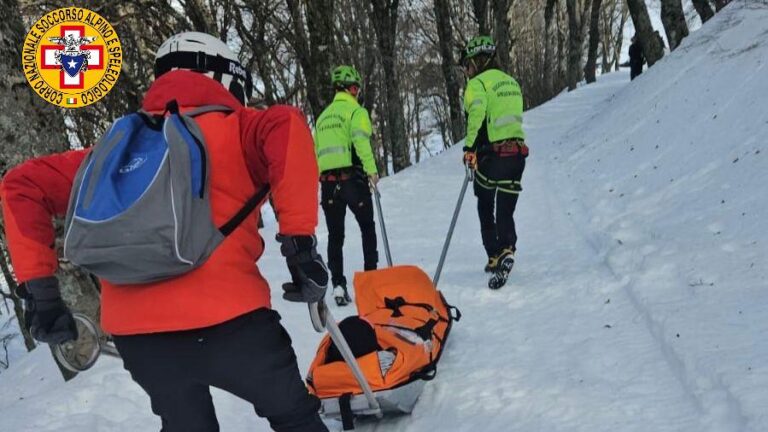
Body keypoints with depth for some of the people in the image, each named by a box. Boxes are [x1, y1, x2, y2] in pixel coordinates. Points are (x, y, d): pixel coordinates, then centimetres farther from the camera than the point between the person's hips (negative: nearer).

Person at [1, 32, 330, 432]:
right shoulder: (234, 128, 8)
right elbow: (285, 126, -16)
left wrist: (38, 288, 13)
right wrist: (300, 240, -15)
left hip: (136, 330, 5)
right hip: (224, 317, -4)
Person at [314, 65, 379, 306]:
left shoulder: (323, 116, 19)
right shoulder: (355, 111, -1)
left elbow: (315, 150, 17)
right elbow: (360, 140, -16)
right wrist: (372, 169, -16)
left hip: (327, 181, 5)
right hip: (351, 177, -5)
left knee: (335, 235, 9)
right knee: (367, 228, 11)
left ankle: (338, 285, 3)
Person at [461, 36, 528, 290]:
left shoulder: (477, 83, -5)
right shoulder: (511, 82, 18)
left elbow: (477, 114, -22)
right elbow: (514, 116, 17)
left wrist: (469, 147, -20)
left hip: (491, 153, -6)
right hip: (518, 150, 6)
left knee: (485, 210, 13)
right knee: (506, 211, 8)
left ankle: (495, 257, 14)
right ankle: (506, 252, -11)